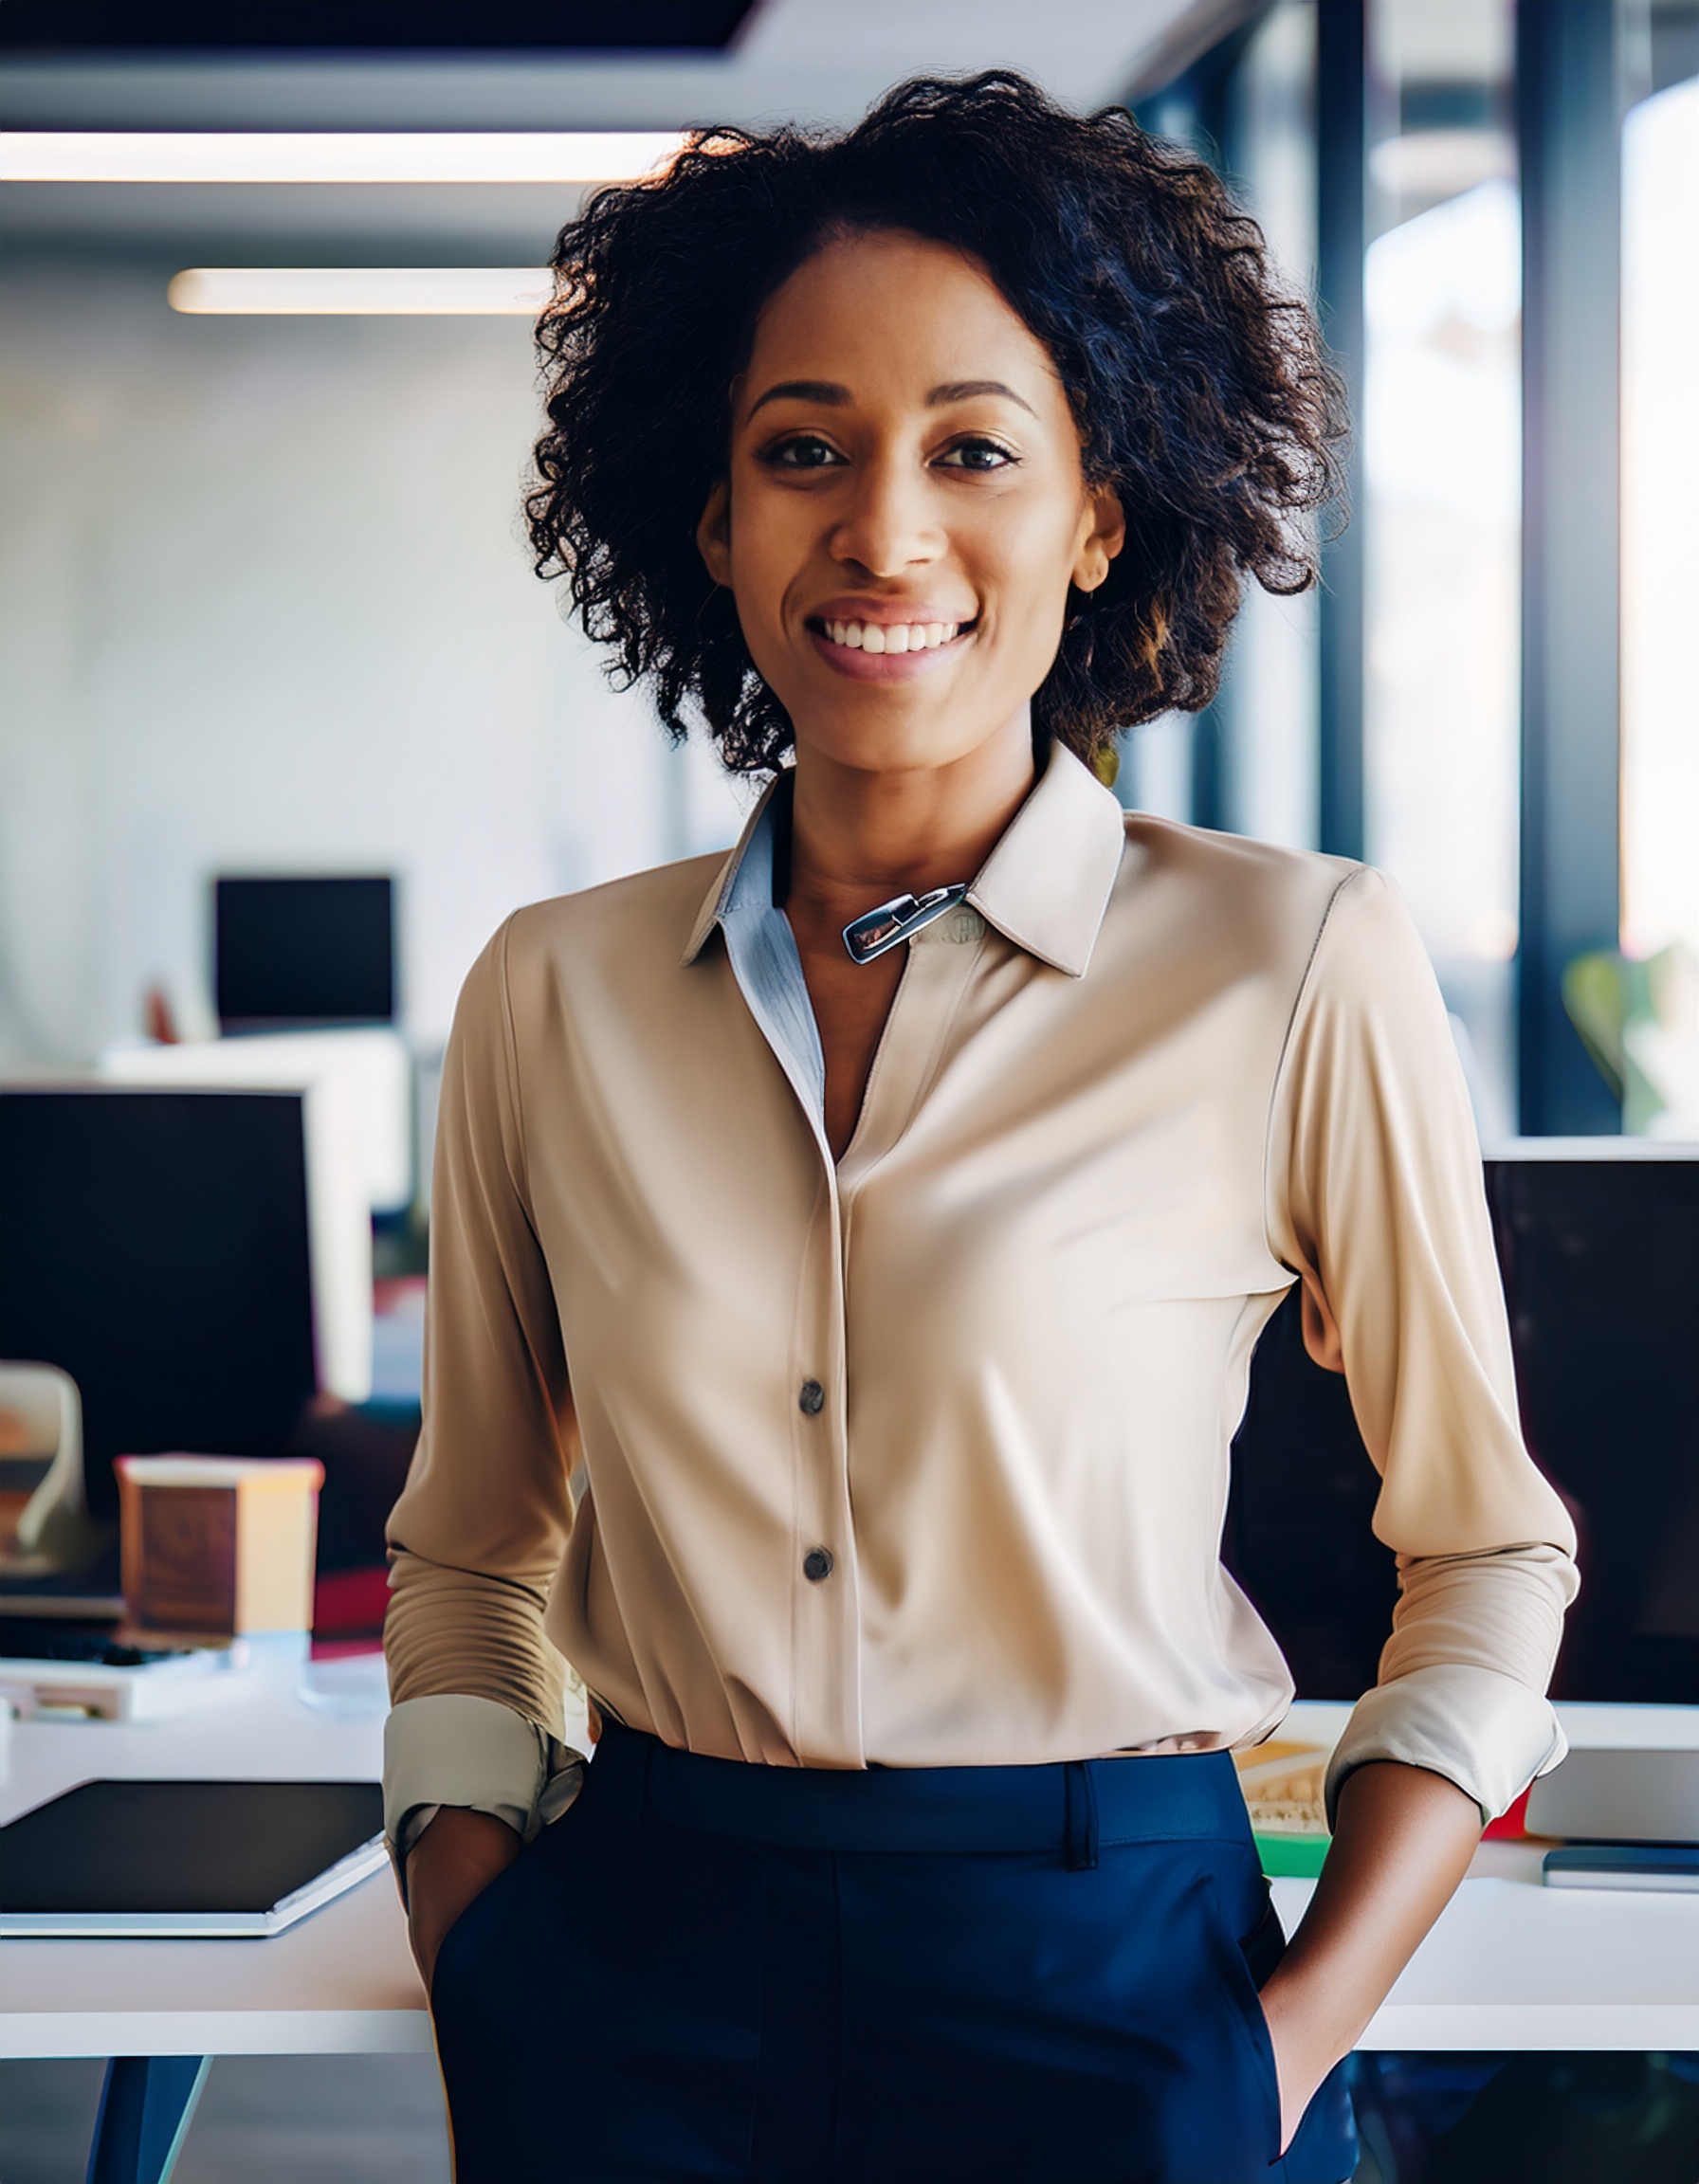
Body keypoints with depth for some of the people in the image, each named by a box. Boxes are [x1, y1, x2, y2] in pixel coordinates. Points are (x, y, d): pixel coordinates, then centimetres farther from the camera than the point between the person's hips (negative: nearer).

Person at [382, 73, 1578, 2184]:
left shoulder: (1293, 971, -7)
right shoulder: (555, 996, 1)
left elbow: (1483, 1551, 2)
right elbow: (468, 1563, 11)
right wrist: (489, 1996, -1)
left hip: (1105, 1996, -2)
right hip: (635, 1999, 2)